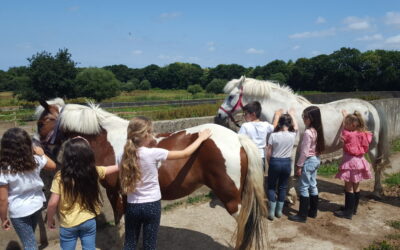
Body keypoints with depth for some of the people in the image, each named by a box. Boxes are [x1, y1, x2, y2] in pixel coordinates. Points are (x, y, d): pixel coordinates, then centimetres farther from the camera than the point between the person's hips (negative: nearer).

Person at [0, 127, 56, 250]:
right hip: (37, 205, 4)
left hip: (18, 212, -4)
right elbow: (53, 166, 8)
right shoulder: (36, 160, -14)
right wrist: (41, 154, 20)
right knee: (30, 238, 29)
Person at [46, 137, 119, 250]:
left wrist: (50, 219, 3)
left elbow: (53, 203, -15)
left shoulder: (60, 177, -18)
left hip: (68, 224, -2)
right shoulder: (93, 171, -10)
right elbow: (116, 167, 5)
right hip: (89, 221, 2)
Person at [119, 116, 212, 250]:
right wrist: (201, 138, -1)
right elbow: (185, 154, -13)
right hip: (152, 205, -3)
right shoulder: (153, 153, -20)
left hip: (132, 206, 4)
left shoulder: (126, 156, -7)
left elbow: (123, 180, 2)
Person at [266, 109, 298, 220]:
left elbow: (268, 153, -7)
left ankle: (271, 212, 9)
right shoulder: (292, 135, -7)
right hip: (287, 163, 2)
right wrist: (292, 115, 29)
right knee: (282, 187, 16)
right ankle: (279, 211, 23)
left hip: (274, 162, -2)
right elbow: (296, 126, 17)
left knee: (271, 186, 12)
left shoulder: (273, 135, -13)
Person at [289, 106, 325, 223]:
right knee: (312, 186, 17)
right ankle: (313, 211, 29)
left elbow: (304, 152, -22)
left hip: (308, 161, -9)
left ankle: (302, 215, 5)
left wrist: (299, 165, -14)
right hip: (316, 160, 9)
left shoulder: (308, 132, -23)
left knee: (303, 188, -1)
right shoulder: (317, 130, 5)